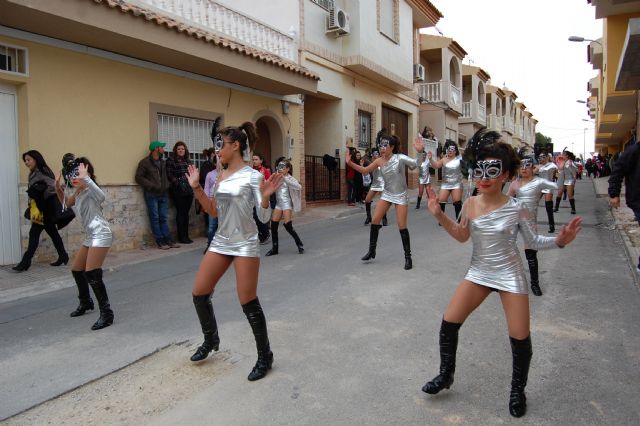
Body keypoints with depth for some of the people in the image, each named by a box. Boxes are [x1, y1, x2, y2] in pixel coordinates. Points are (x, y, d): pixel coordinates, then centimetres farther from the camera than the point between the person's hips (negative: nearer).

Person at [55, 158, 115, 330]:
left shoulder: (90, 191, -13)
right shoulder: (78, 193, 14)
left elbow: (101, 196, -38)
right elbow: (67, 203, 34)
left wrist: (85, 178, -34)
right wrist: (58, 188, 17)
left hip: (100, 235, -10)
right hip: (90, 236, 10)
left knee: (92, 275, -18)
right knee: (76, 270, 21)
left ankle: (106, 313, -14)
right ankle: (86, 303, 42)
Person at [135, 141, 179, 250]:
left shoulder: (163, 162, 13)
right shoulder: (145, 162, -6)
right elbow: (138, 177, -9)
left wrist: (166, 185, 6)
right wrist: (151, 186, -15)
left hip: (163, 194, 6)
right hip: (151, 194, -5)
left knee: (163, 218, 8)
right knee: (155, 218, -1)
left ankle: (168, 240, 10)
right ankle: (160, 242, 1)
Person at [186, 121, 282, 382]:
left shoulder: (252, 176, -11)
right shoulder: (220, 176, 9)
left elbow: (264, 217, -13)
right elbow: (214, 212, 14)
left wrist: (265, 196, -31)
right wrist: (196, 188, 9)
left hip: (245, 245, -7)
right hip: (220, 242, 7)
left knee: (248, 302, -3)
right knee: (199, 293, 10)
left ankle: (265, 356, 16)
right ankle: (210, 340, 35)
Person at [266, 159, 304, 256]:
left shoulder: (290, 178, -5)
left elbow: (299, 187, -24)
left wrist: (285, 178, -28)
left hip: (287, 203, -5)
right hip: (278, 203, 6)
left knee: (288, 226, -11)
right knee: (273, 225, 1)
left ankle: (299, 244, 8)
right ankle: (274, 248, 11)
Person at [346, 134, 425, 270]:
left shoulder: (400, 158, -19)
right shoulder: (379, 161, -4)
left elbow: (417, 163, -30)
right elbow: (365, 170, 5)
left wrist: (420, 152, -49)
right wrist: (350, 163, -6)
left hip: (400, 196, -5)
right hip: (386, 195, 5)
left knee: (402, 227, -5)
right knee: (374, 221, 2)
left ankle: (408, 257, 9)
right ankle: (372, 250, 18)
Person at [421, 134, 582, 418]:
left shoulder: (515, 208, -15)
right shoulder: (470, 203, -6)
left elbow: (532, 241, -5)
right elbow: (462, 236, -1)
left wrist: (559, 241, -23)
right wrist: (439, 215, -13)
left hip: (509, 275, -3)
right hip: (478, 273, 3)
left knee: (520, 338, 2)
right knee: (448, 323, 0)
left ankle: (518, 390, 29)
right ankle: (446, 375, 23)